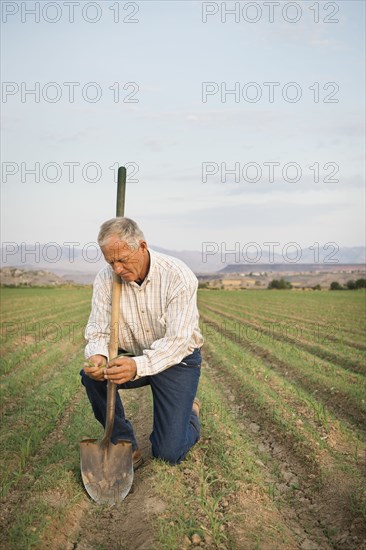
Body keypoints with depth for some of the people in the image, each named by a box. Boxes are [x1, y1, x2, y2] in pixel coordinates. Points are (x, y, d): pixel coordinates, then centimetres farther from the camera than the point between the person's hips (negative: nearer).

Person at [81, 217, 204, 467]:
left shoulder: (179, 276, -25)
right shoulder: (105, 278, -12)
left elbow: (177, 341, -29)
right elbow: (98, 330, -11)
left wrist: (139, 366, -46)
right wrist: (97, 357, -35)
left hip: (177, 360, -4)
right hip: (132, 359, 4)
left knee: (169, 453, -9)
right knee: (92, 375, -26)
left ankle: (189, 412, 26)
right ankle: (125, 443, -5)